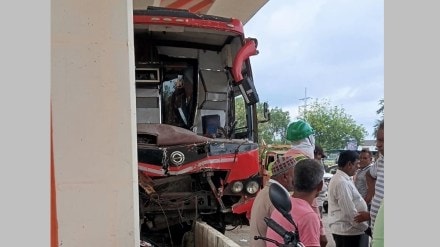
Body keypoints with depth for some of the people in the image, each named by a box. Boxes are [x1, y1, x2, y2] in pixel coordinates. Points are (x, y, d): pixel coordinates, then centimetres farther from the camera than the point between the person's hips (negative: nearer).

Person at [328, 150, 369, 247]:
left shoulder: (340, 178, 12)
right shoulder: (342, 183, -21)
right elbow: (350, 213, -23)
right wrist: (366, 228, -15)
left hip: (344, 230, 10)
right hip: (348, 232, -10)